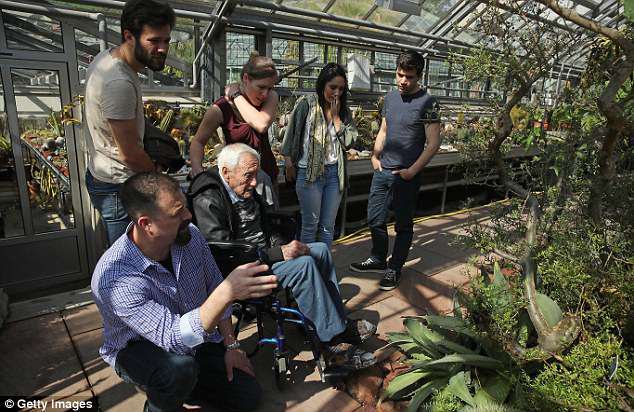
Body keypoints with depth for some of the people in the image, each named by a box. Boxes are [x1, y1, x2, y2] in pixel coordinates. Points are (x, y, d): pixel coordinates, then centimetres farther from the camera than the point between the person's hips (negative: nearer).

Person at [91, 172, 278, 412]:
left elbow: (214, 289, -3)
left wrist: (231, 345, -2)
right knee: (180, 369, -38)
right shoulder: (114, 278, -34)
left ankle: (180, 385, 21)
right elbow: (174, 338, -39)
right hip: (139, 349, -4)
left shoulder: (190, 235, -17)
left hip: (195, 337, 5)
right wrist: (227, 292, -52)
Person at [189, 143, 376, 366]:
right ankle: (332, 337, -13)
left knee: (321, 250, 3)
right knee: (303, 264, -26)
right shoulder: (207, 201, -19)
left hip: (264, 252, 10)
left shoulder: (247, 191, 9)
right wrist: (278, 254, -25)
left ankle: (340, 321, 7)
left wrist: (284, 246, -2)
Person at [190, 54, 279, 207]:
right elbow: (198, 141, -6)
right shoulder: (220, 109, -13)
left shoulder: (271, 97, -4)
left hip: (268, 174, 4)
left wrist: (236, 96, -16)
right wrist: (196, 167, -24)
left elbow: (262, 125, -23)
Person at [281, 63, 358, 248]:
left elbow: (349, 141, 0)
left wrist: (335, 116, -6)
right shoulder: (306, 104, -4)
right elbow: (291, 135, 0)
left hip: (334, 172, 4)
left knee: (328, 227, 11)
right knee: (310, 225, 3)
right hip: (309, 172, -4)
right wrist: (289, 164, 0)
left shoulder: (344, 110, 9)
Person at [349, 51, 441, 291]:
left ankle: (395, 269, 24)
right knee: (375, 220, 14)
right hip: (382, 171, 6)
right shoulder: (391, 97, 10)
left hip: (406, 175, -6)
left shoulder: (427, 102, -9)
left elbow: (434, 143, -11)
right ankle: (378, 259, 34)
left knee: (403, 225, 8)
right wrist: (375, 156, 7)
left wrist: (412, 171, -16)